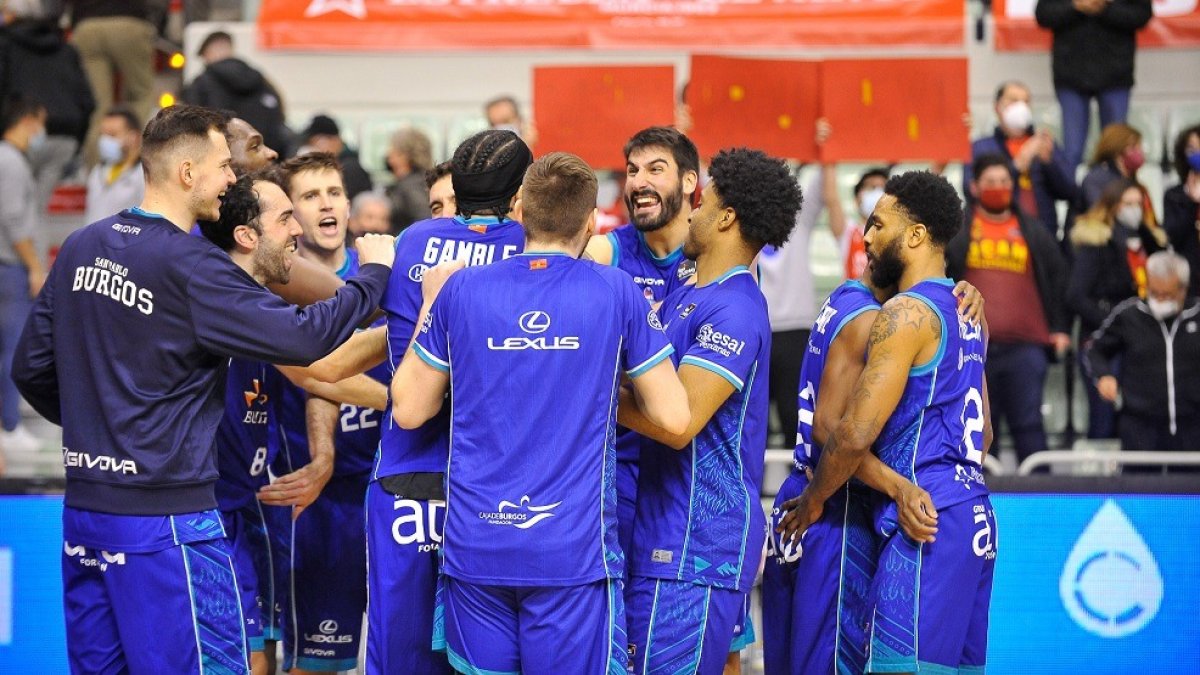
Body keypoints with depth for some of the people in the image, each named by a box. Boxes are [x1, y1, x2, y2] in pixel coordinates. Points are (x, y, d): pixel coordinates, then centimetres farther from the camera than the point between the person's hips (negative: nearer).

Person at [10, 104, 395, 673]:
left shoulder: (80, 248, 7)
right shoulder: (190, 267, -15)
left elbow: (31, 369, 13)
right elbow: (304, 338, -18)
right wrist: (374, 272, -3)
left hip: (83, 509, 8)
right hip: (166, 519, -8)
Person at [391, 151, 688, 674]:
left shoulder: (460, 290, 1)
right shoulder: (617, 294, -2)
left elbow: (409, 410, 9)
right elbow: (674, 417, 0)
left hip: (475, 546, 2)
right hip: (574, 551, -2)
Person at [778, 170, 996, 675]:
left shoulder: (906, 313, -11)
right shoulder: (965, 313, 18)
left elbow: (856, 433, -15)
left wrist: (813, 500, -1)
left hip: (925, 525, -10)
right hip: (974, 516, 10)